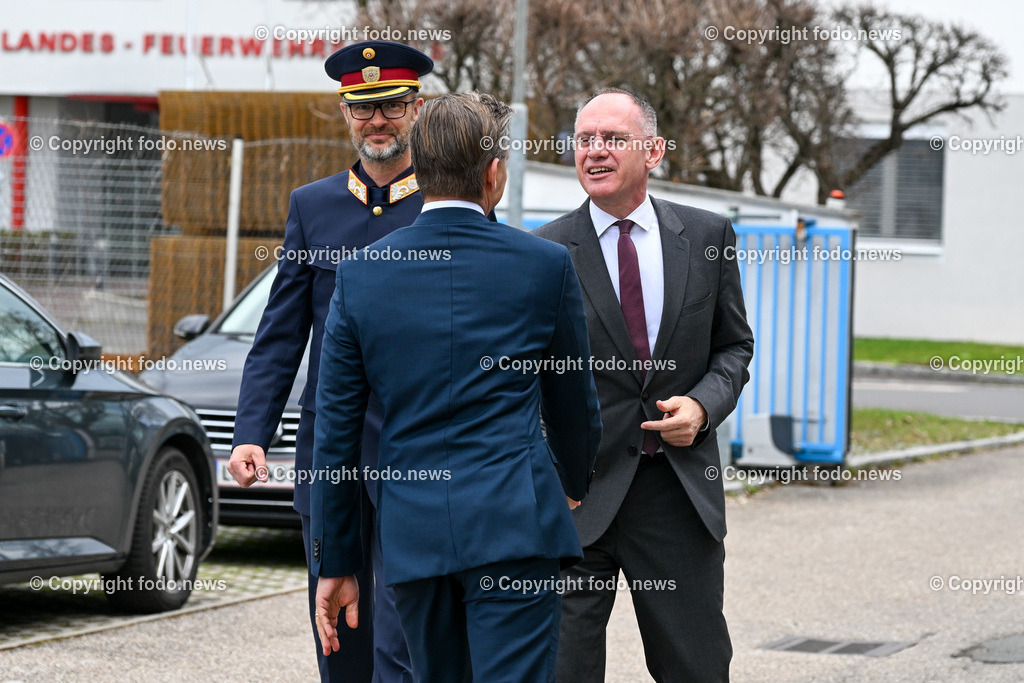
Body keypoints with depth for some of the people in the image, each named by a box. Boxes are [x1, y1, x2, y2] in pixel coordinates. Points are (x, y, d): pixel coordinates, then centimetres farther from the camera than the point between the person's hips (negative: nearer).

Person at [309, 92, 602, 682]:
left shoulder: (361, 274, 4)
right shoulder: (546, 264, -1)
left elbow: (335, 434, 6)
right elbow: (575, 406, 12)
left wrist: (336, 563, 13)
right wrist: (575, 484, 33)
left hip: (411, 530, 3)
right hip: (515, 522, -3)